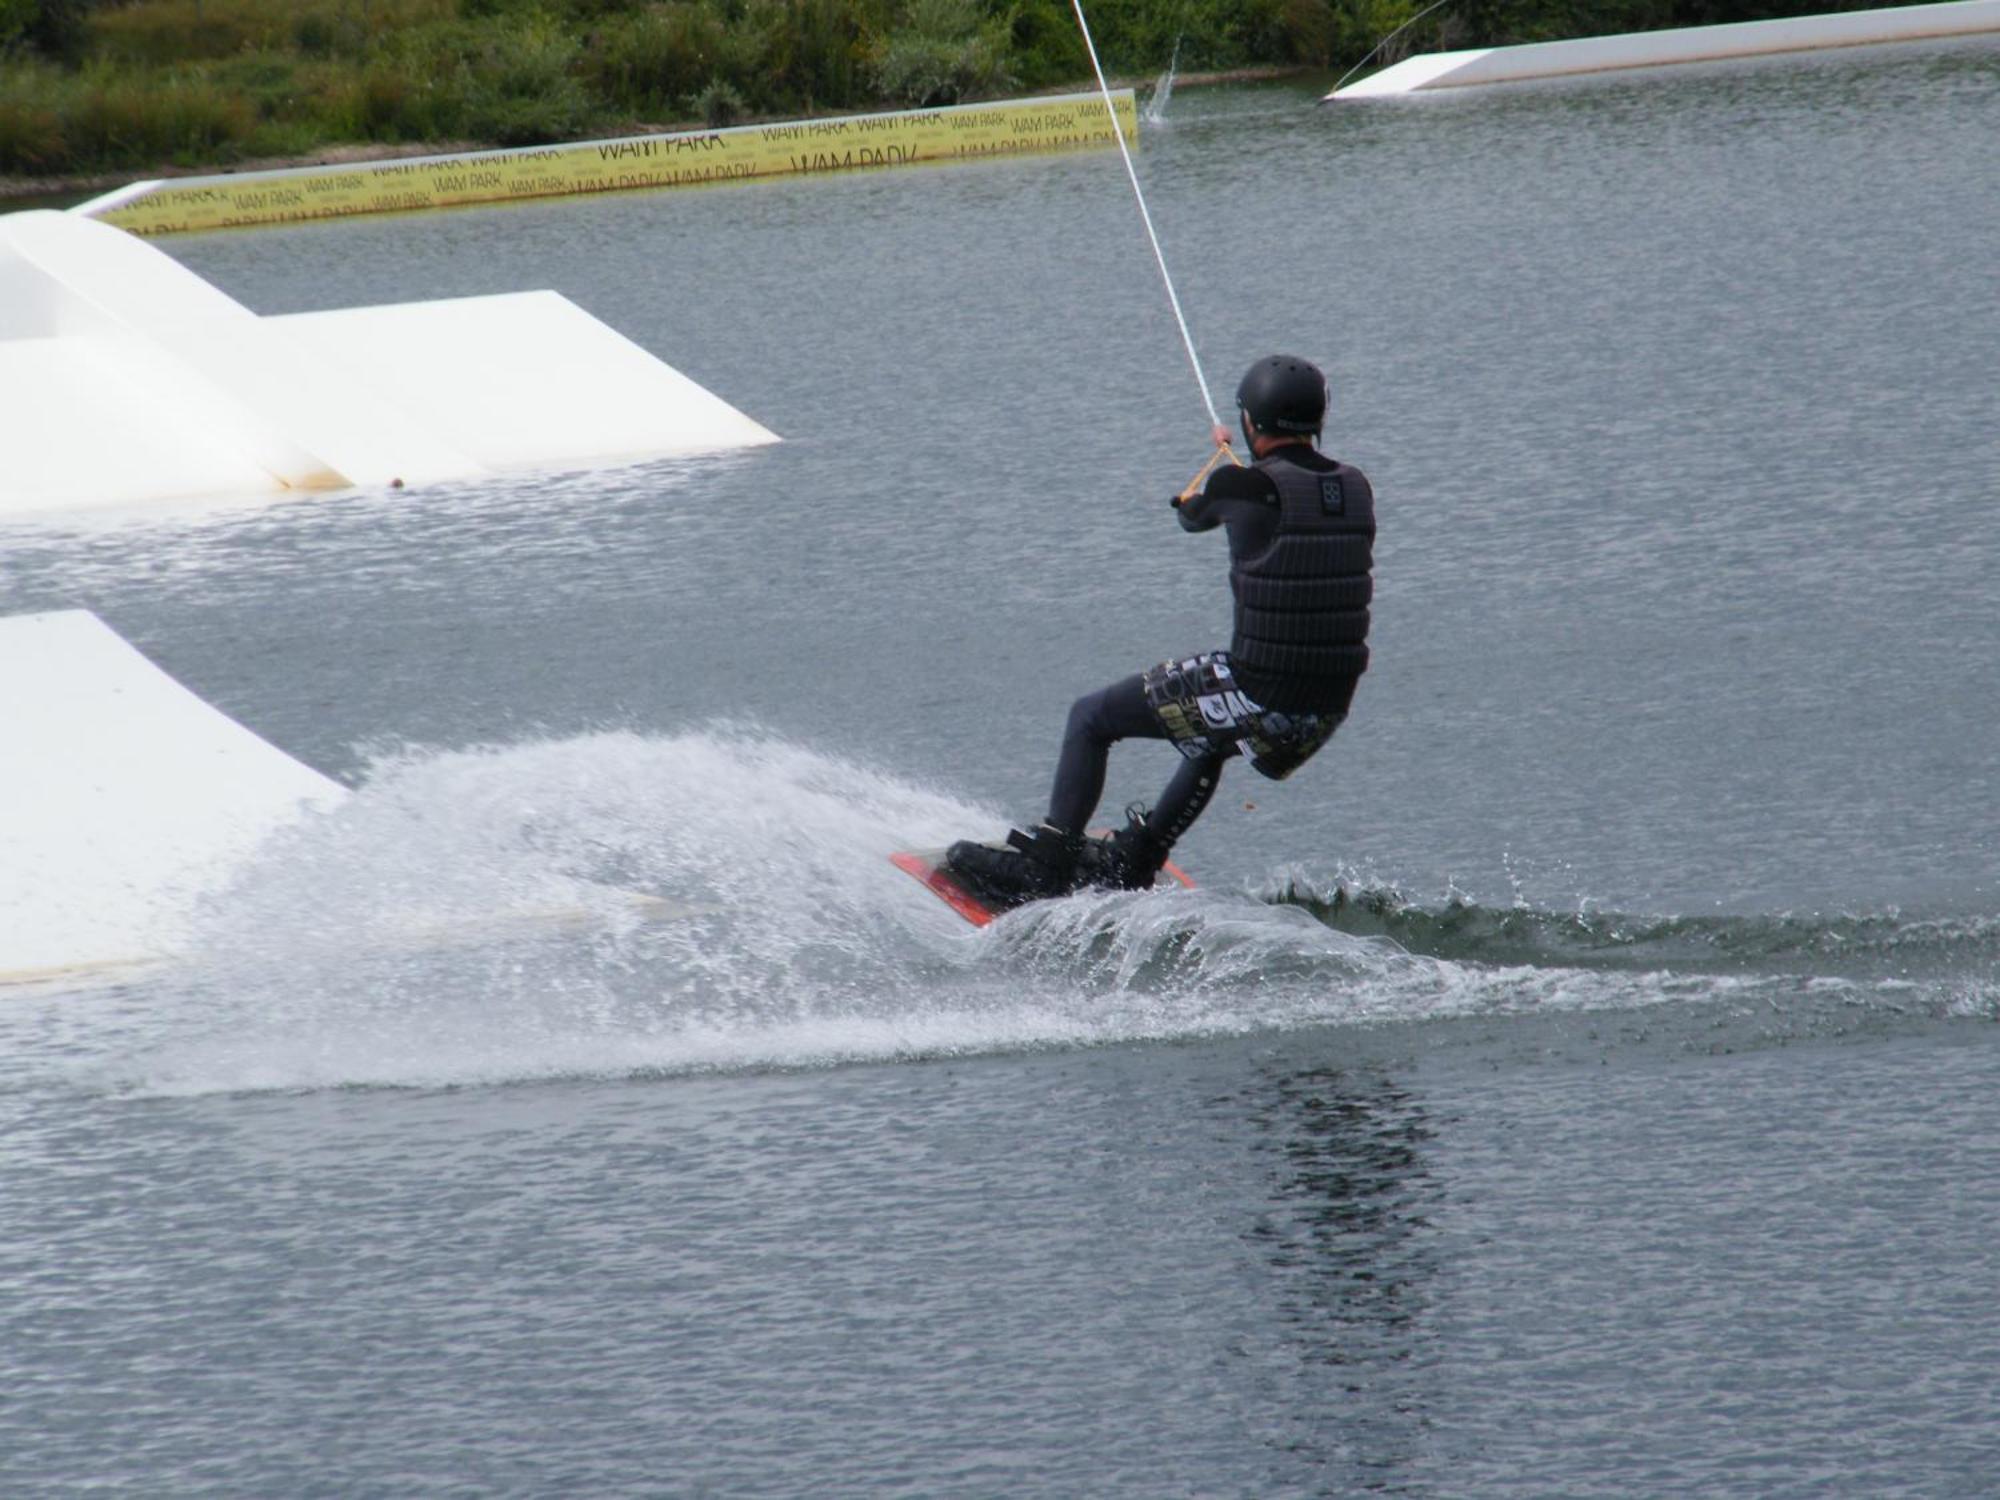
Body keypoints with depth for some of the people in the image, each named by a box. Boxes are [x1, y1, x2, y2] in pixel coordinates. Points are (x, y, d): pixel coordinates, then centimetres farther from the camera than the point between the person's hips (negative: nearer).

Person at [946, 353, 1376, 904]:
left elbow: (1195, 516, 12)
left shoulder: (1246, 486, -12)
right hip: (1327, 711, 7)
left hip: (1259, 692, -6)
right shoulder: (1355, 488, 5)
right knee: (1211, 738, 39)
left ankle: (1044, 869, 14)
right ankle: (1133, 863, 48)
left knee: (1091, 717, 12)